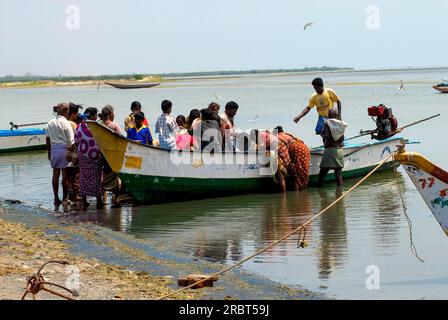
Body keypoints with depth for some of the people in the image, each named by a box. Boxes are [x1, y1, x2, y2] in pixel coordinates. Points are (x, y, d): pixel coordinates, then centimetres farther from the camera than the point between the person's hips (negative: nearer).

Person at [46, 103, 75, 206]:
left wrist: (49, 152, 20)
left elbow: (48, 139, 12)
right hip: (64, 149, -5)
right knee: (65, 175, 1)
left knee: (55, 174, 9)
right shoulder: (65, 123, -11)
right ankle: (65, 198, 3)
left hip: (54, 150, 5)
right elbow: (71, 140, -10)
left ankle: (56, 198, 11)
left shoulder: (50, 123, 6)